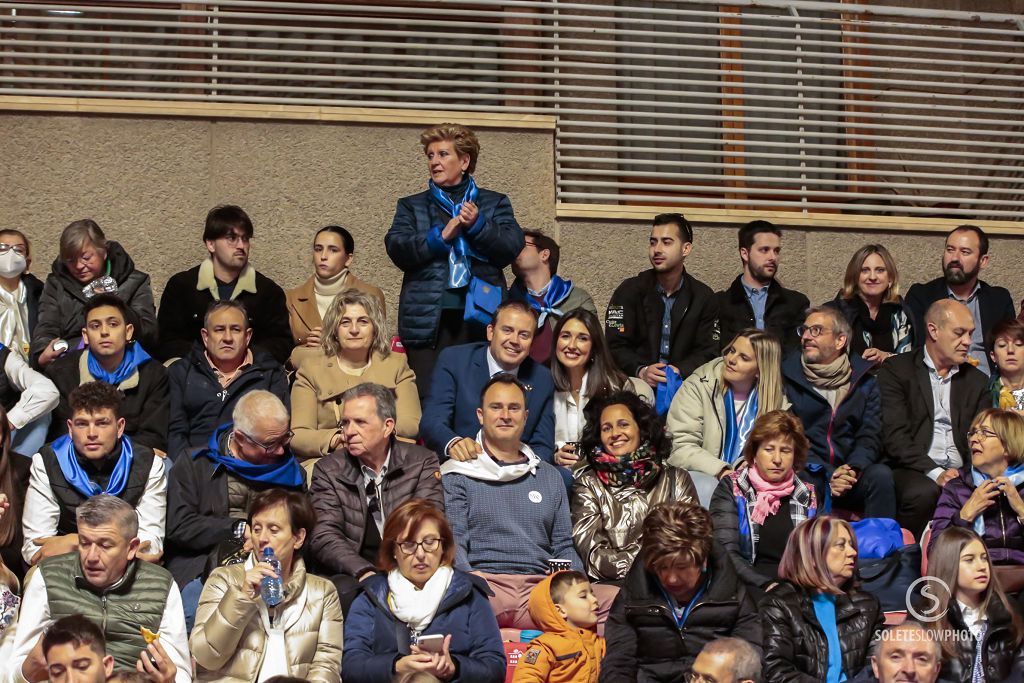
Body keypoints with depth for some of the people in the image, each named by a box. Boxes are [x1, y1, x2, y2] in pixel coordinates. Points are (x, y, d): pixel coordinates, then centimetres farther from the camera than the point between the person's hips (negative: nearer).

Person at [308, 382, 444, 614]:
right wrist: (364, 572, -20)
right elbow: (323, 536, -1)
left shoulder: (422, 463, 9)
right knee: (342, 591, -35)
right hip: (351, 575, 0)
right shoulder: (328, 471, 9)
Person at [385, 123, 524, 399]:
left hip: (479, 316, 0)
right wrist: (442, 235, -12)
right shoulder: (412, 206, 17)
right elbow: (397, 249, 0)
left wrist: (477, 225, -13)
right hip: (428, 318, 0)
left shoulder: (495, 203, 16)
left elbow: (513, 247, 2)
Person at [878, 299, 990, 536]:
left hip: (960, 473, 4)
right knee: (924, 493, -37)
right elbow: (895, 436, -6)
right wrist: (935, 473, -18)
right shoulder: (896, 370, 5)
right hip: (913, 471, -3)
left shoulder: (977, 381, 21)